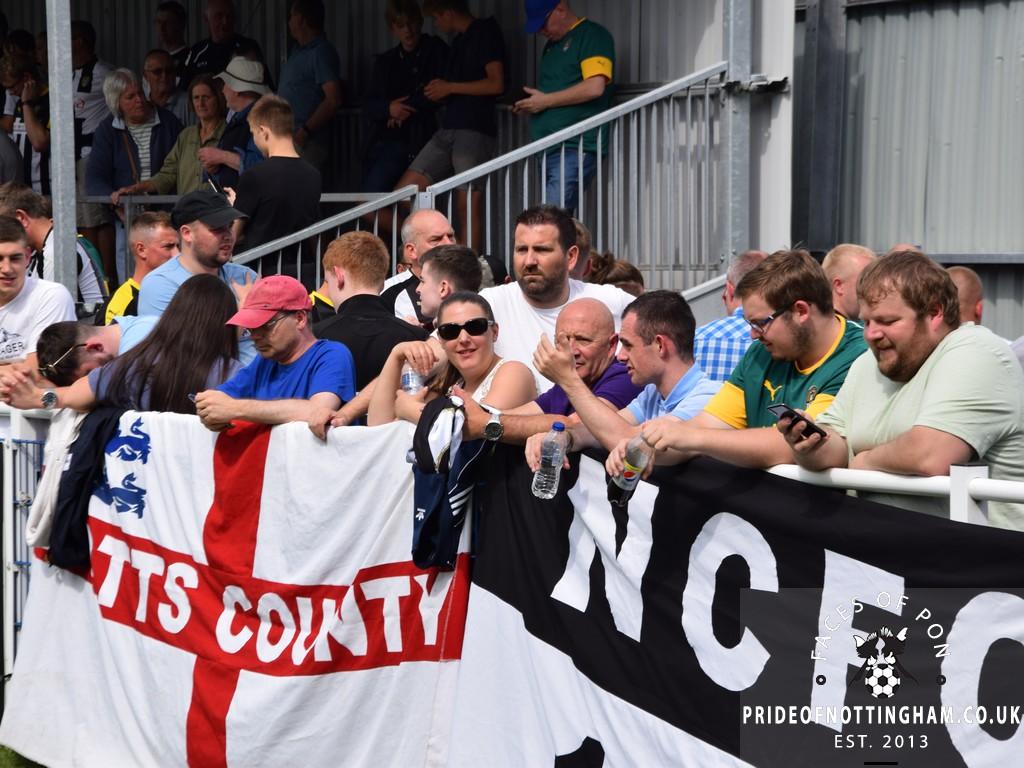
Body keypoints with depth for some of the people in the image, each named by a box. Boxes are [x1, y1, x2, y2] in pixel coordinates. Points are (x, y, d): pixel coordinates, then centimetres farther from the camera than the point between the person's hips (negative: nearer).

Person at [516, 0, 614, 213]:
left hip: (575, 149, -9)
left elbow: (594, 87, -17)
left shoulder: (593, 35, -4)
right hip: (550, 149, 9)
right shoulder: (552, 44, 23)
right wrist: (530, 104, 12)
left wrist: (545, 101, -10)